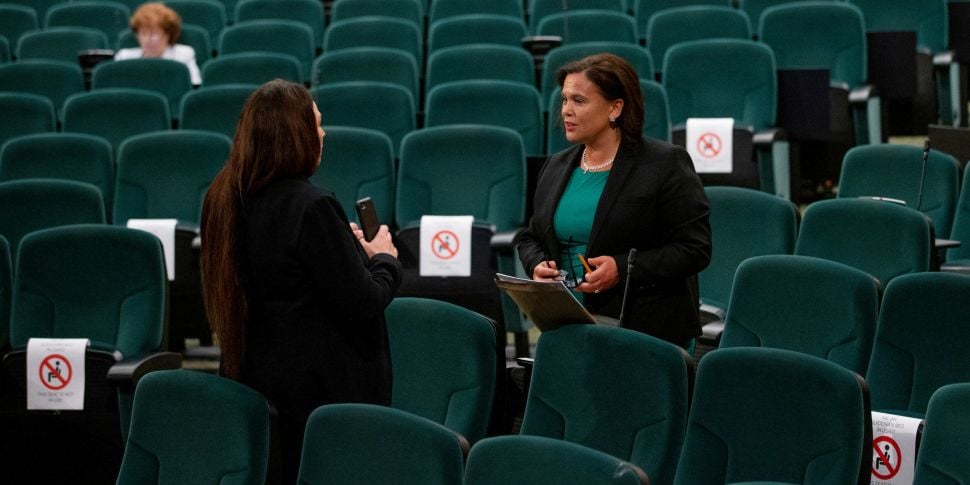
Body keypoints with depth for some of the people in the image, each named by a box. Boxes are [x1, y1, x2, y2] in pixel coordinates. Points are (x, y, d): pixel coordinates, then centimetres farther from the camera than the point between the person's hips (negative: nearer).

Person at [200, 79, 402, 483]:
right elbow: (361, 304, -18)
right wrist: (384, 259, 1)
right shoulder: (310, 207, -22)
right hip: (323, 387, -8)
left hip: (253, 376, 8)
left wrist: (349, 247, 15)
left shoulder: (223, 200, 2)